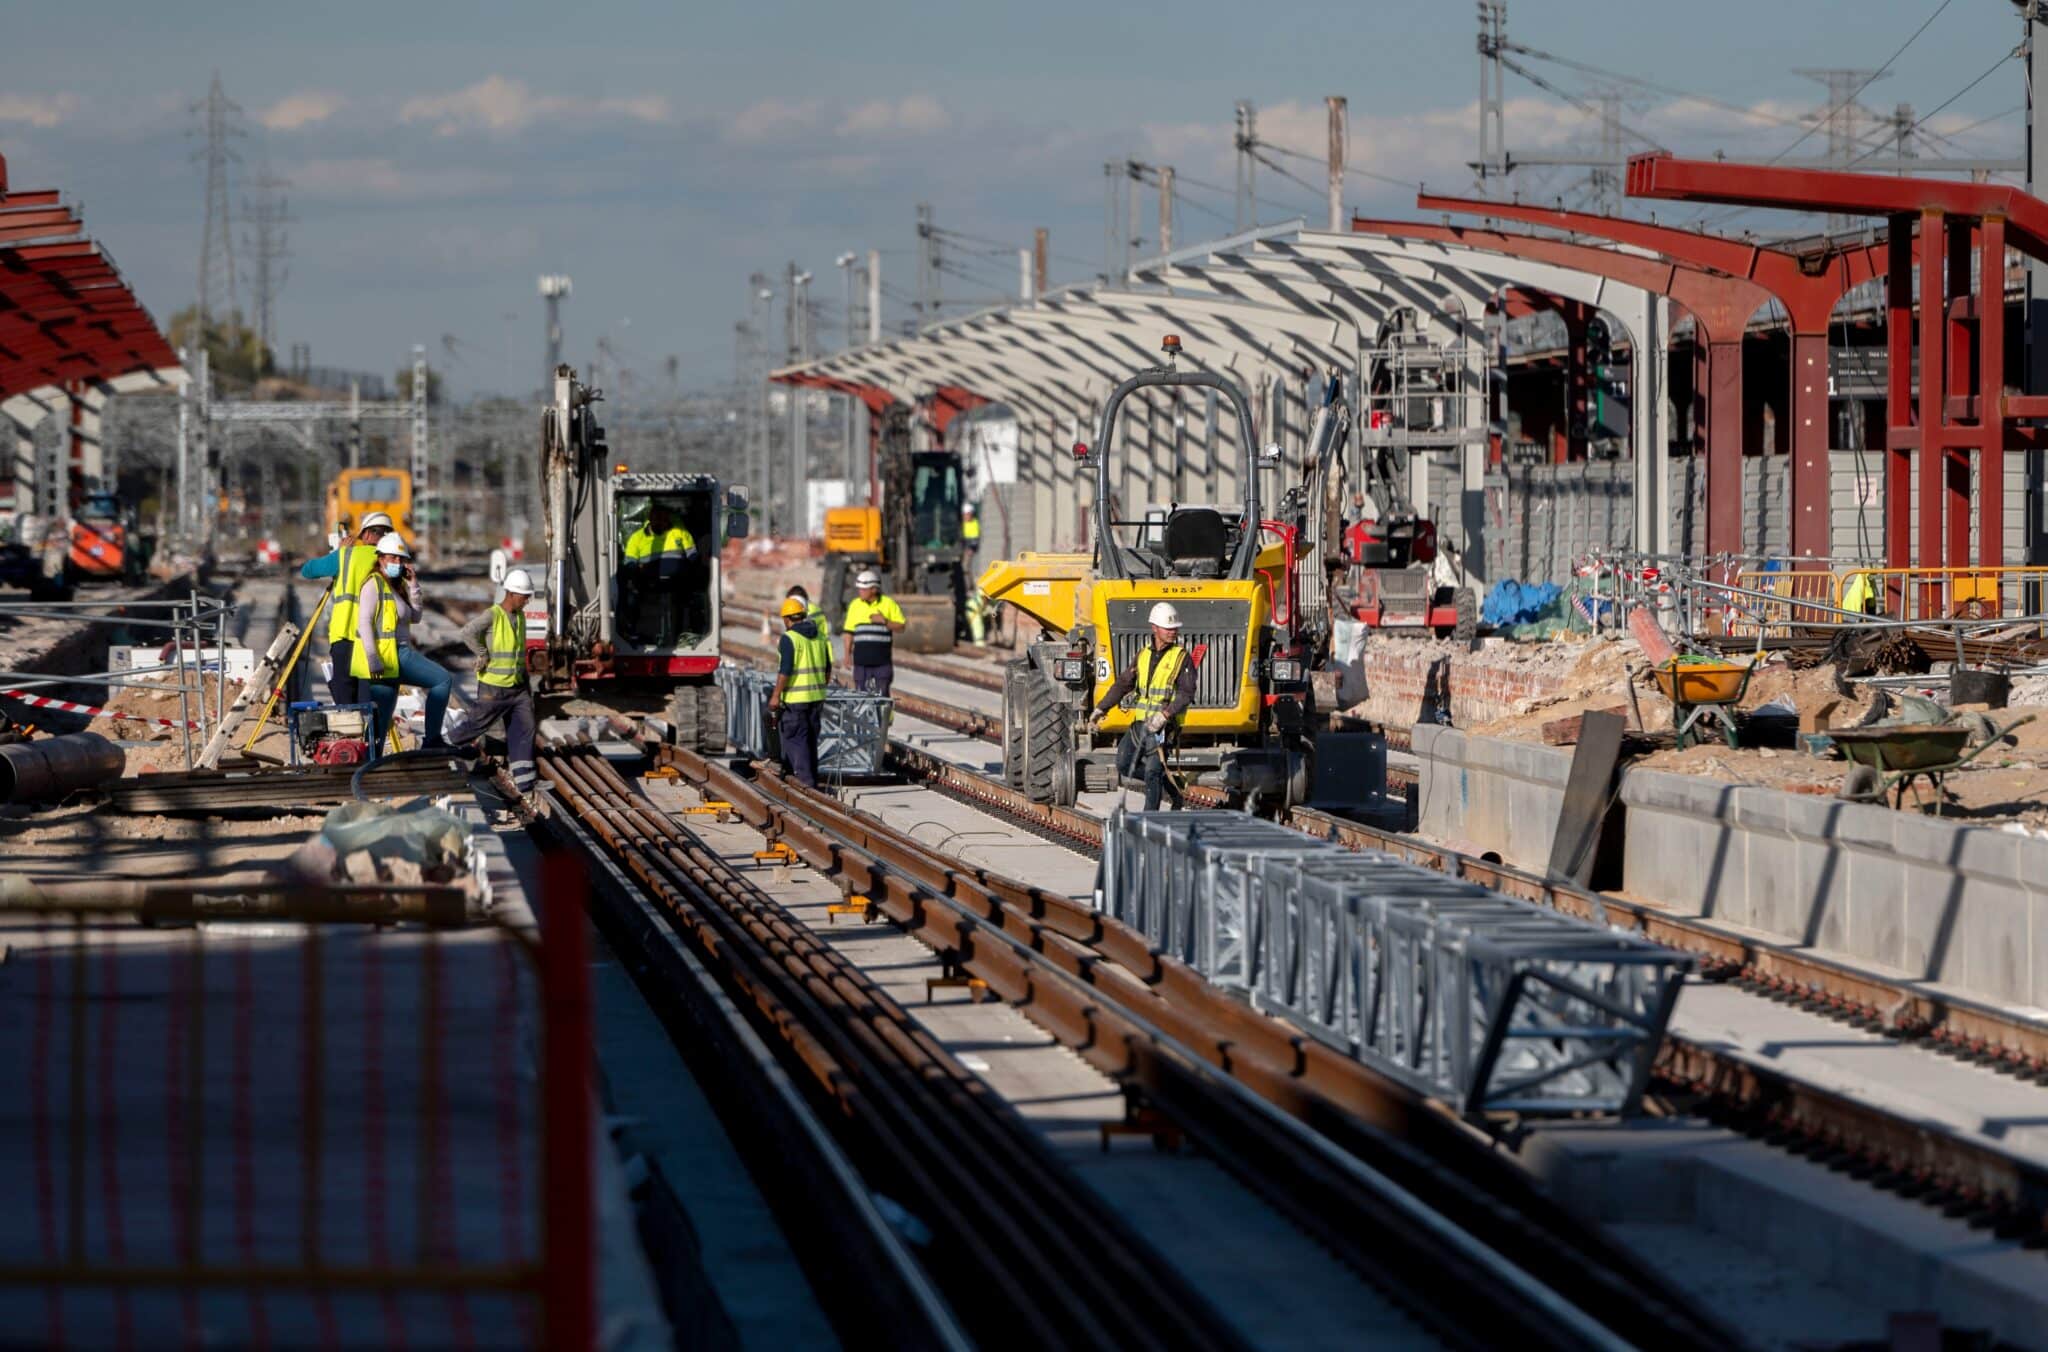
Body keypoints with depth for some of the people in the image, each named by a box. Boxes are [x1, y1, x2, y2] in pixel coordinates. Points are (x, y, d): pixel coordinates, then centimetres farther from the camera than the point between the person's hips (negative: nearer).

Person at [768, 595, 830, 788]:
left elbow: (785, 670, -18)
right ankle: (812, 779, 19)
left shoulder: (789, 638, -12)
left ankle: (805, 778, -9)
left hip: (795, 699, -7)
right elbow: (827, 669, 15)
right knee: (811, 739, 15)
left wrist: (776, 695, -13)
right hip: (816, 697, 7)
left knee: (795, 739, -3)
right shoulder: (820, 637, 10)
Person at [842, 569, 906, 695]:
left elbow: (900, 627, 2)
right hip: (861, 661, 2)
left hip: (882, 661, -2)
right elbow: (849, 632, 10)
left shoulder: (889, 604, 0)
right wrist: (847, 654, 4)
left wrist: (884, 621, -14)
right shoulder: (855, 605, 8)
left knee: (882, 694, -1)